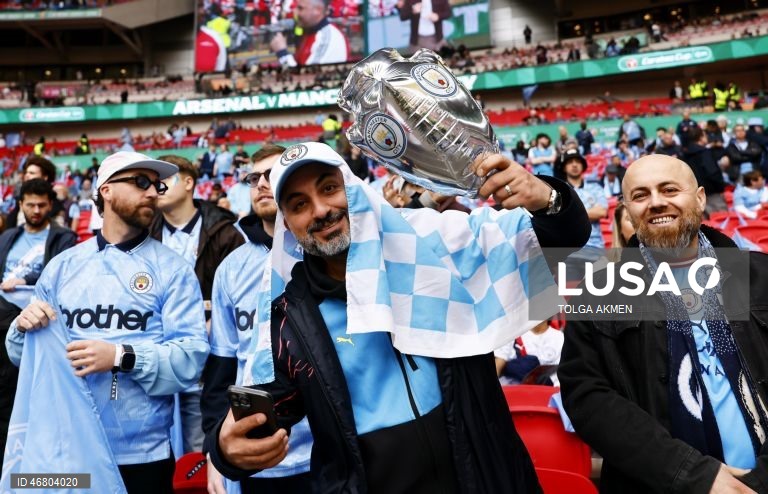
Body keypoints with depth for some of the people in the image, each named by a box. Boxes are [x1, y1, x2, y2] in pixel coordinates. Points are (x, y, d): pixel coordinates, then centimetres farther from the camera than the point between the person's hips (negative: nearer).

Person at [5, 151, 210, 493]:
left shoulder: (172, 269, -3)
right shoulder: (63, 265, 7)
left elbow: (192, 356, -12)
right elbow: (22, 354, 11)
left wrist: (122, 357, -23)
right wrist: (25, 328, -10)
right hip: (64, 449, 3)